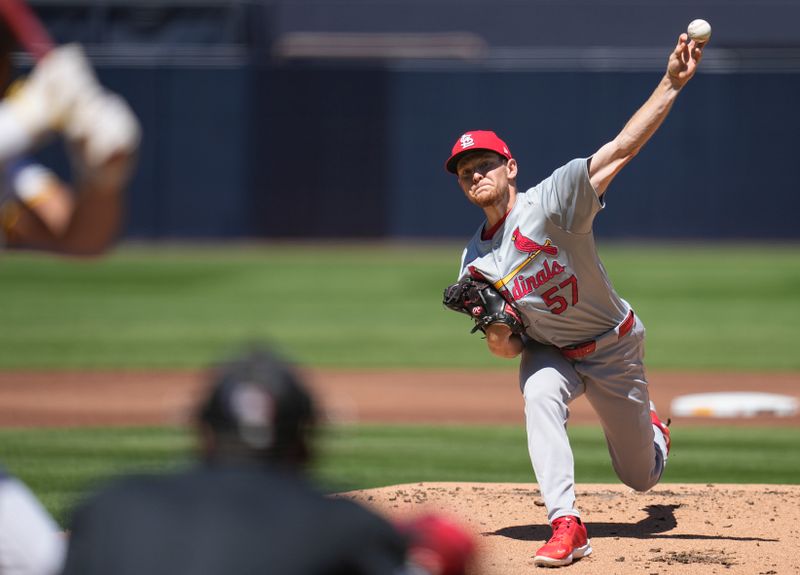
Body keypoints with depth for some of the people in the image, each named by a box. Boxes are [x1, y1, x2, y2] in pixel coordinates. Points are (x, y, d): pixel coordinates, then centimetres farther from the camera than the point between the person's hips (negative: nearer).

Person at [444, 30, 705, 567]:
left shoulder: (548, 202, -25)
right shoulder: (474, 263, -7)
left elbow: (622, 147, -36)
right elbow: (507, 348, -1)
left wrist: (672, 83, -47)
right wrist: (499, 339, -26)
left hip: (613, 346, -3)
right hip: (549, 351, 3)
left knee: (641, 476, 9)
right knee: (540, 396, -33)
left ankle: (651, 427, 48)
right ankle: (567, 525, -32)